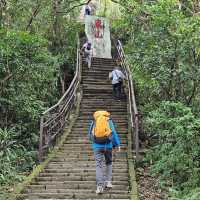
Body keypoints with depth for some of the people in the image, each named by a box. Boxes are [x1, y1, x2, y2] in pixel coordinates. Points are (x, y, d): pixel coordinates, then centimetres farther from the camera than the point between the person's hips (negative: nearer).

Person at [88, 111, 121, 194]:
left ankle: (100, 186, -11)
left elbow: (90, 135, 12)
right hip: (108, 145, 0)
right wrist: (117, 145, 7)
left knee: (99, 165, -1)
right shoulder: (109, 121, 5)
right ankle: (108, 181, 17)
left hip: (97, 146, 0)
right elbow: (114, 133, -1)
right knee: (108, 163, 21)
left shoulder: (93, 122, 9)